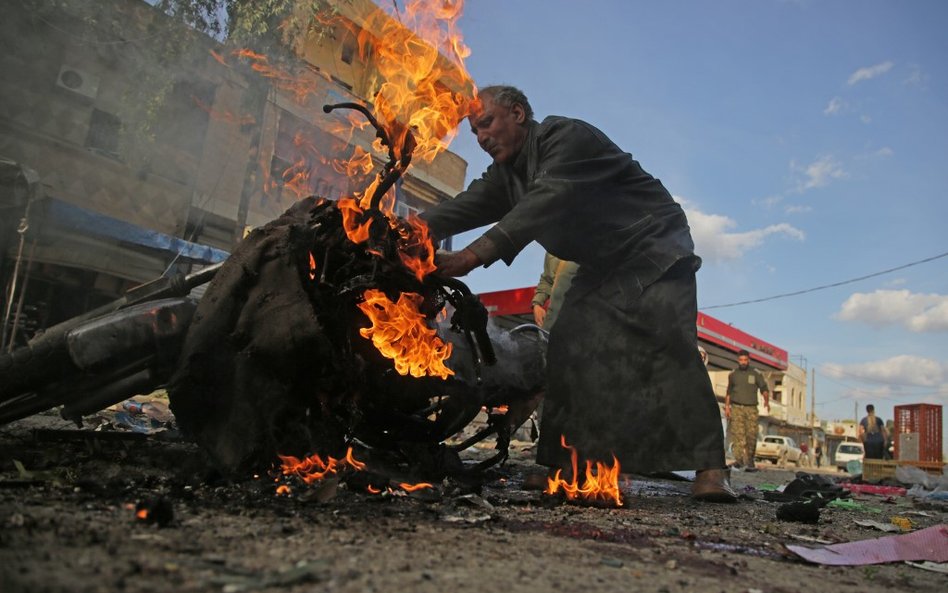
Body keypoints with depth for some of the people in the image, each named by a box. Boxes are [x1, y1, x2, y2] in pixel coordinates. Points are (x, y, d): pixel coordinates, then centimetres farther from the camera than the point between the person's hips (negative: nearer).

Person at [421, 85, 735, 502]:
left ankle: (709, 469, -22)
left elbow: (544, 204, -35)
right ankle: (566, 464, -6)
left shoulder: (567, 137, -20)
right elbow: (466, 207, -6)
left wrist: (474, 255, -45)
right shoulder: (506, 174, 7)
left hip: (654, 250, -7)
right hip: (603, 266, 8)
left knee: (668, 345, -23)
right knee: (569, 350, -8)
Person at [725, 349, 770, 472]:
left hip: (751, 408, 0)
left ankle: (750, 462, 4)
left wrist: (766, 401, -14)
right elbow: (728, 392, 20)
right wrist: (727, 407, 13)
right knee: (737, 433, -12)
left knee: (752, 434, -5)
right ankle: (739, 460, -17)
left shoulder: (756, 374, 7)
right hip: (736, 408, 0)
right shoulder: (733, 374, 12)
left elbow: (764, 388, 4)